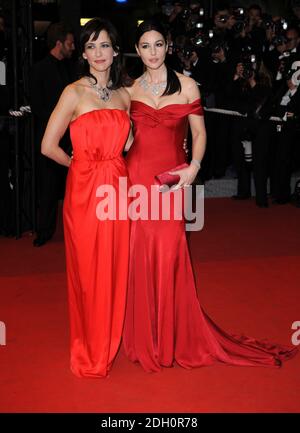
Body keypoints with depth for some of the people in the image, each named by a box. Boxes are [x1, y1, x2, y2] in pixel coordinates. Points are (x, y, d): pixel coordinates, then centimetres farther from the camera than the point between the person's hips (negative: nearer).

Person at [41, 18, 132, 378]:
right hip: (84, 190, -4)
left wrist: (110, 165, 0)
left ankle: (111, 341, 31)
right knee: (89, 271, 6)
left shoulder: (123, 95, 9)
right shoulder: (74, 93, -6)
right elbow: (48, 146, -7)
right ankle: (90, 350, 24)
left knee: (115, 270, 12)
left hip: (116, 189, 4)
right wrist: (78, 163, 6)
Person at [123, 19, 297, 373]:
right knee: (140, 254, 3)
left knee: (170, 257, -2)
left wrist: (193, 167, -13)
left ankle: (174, 335, 14)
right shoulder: (130, 90, 8)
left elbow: (199, 133, 3)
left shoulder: (186, 86, 3)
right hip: (136, 176, 2)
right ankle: (143, 335, 17)